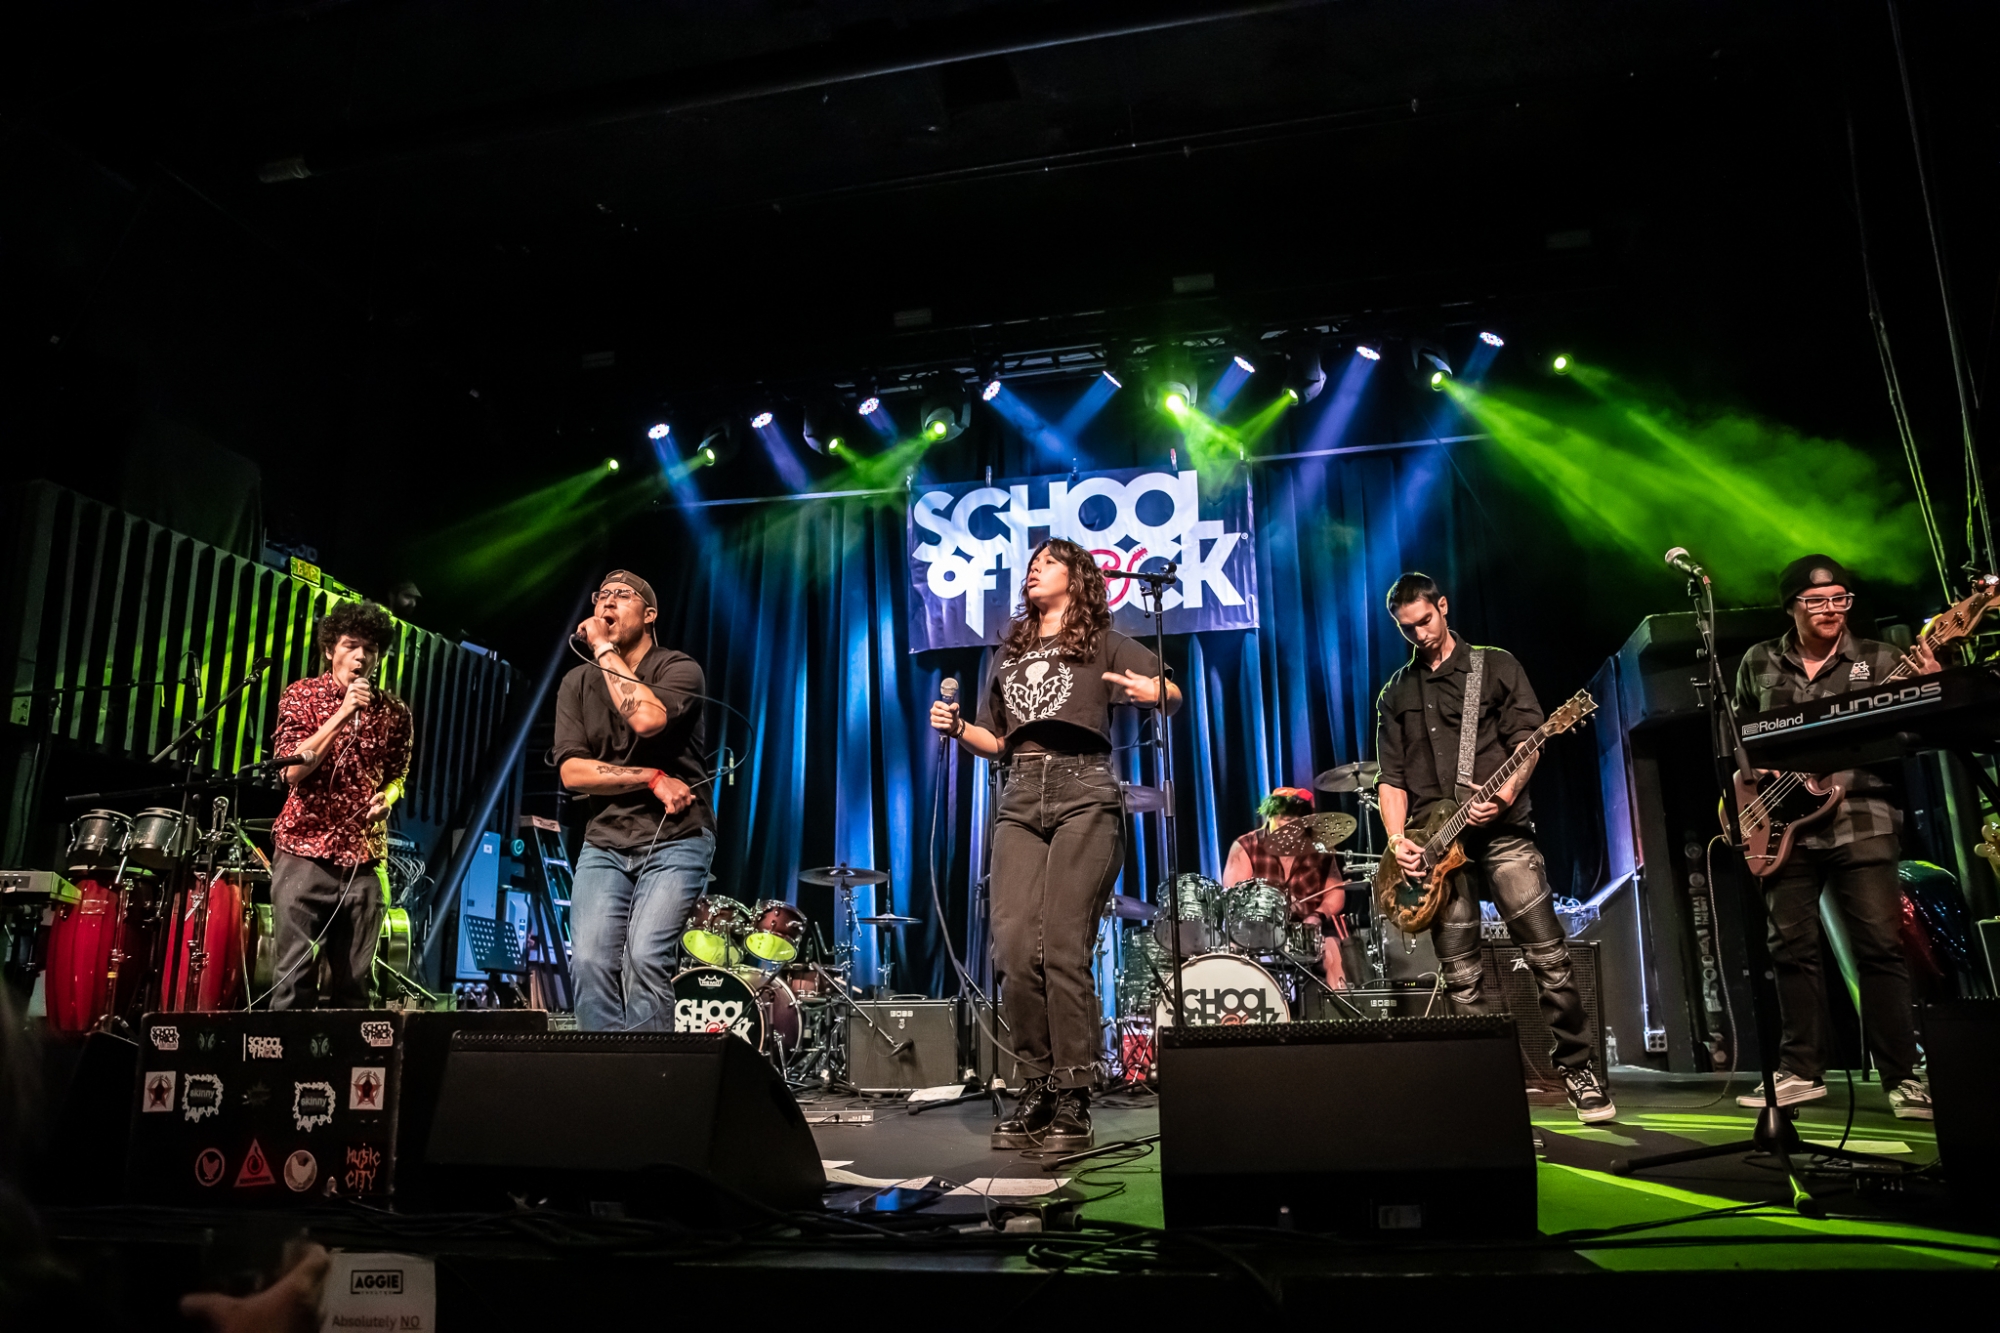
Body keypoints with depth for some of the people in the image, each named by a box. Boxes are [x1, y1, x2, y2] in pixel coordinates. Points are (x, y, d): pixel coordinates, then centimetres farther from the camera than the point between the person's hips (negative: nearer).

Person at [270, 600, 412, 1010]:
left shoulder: (394, 712, 7)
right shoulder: (302, 695, 1)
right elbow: (293, 769, -11)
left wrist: (387, 799, -4)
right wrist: (343, 713, -17)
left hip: (364, 862, 2)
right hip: (304, 853, -2)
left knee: (353, 984, 5)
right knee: (293, 979, -4)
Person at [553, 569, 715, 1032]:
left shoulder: (678, 668, 0)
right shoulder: (577, 683, 12)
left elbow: (647, 719, -23)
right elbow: (571, 772, 2)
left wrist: (604, 649, -10)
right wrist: (652, 779, -10)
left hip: (675, 840, -4)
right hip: (604, 843, 4)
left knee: (645, 958, -19)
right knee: (590, 963, -12)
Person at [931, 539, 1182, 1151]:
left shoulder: (1103, 643, 13)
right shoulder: (1008, 655, 26)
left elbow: (1174, 695, 2)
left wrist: (1155, 692, -21)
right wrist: (958, 728, 7)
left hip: (1083, 792, -4)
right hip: (1020, 800, 4)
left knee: (1064, 948, -12)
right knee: (1014, 949, -9)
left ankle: (1073, 1099, -5)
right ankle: (1037, 1086, 3)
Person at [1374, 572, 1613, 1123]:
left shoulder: (1495, 666, 8)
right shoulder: (1395, 694, 15)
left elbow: (1528, 741, 0)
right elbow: (1392, 777, 11)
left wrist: (1504, 795, -18)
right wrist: (1397, 840, -4)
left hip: (1501, 831, -2)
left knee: (1548, 956, -6)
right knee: (1461, 978, 1)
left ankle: (1577, 1070, 8)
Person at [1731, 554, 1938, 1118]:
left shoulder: (1877, 659, 3)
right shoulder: (1759, 663, 9)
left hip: (1861, 818, -2)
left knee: (1880, 945, -4)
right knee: (1792, 946, 5)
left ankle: (1901, 1076, 6)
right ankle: (1801, 1070, 16)